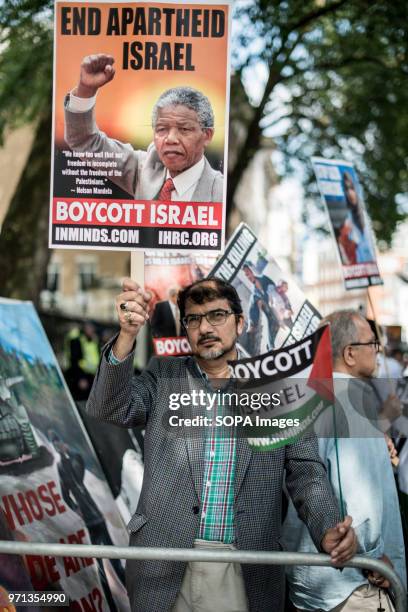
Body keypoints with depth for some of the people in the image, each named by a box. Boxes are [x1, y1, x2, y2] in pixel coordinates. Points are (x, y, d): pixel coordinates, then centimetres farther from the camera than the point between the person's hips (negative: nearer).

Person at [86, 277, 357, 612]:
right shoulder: (163, 375, 6)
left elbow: (305, 471, 2)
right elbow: (109, 409, -8)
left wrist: (328, 529, -18)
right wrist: (127, 335, -24)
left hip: (247, 571, 0)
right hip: (165, 565, 1)